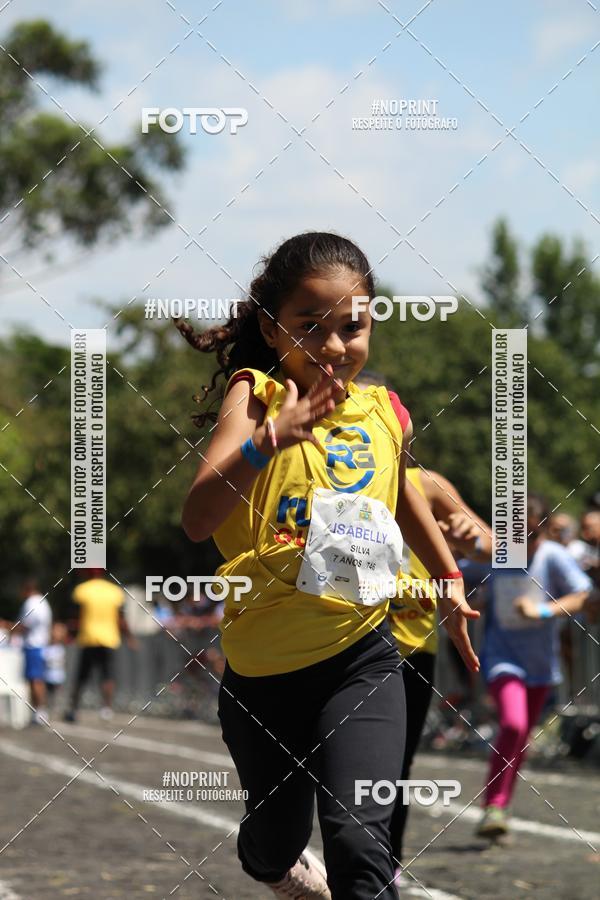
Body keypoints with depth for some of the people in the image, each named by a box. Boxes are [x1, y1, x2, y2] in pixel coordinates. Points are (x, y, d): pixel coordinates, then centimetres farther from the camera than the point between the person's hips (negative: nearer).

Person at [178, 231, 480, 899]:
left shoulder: (381, 411, -2)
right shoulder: (256, 396, -14)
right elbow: (197, 520, -28)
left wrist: (450, 580, 28)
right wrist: (269, 439, -42)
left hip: (360, 655, 1)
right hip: (263, 666, -1)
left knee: (359, 836, -20)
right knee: (277, 832, 21)